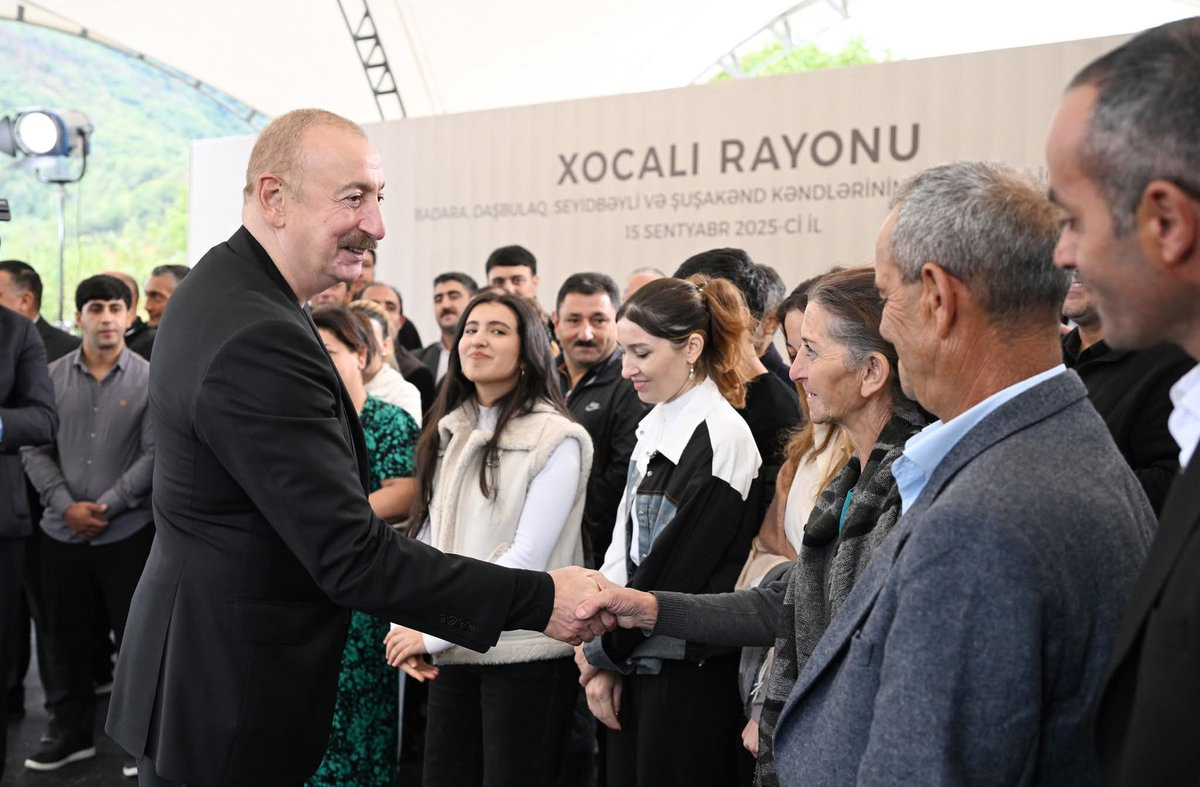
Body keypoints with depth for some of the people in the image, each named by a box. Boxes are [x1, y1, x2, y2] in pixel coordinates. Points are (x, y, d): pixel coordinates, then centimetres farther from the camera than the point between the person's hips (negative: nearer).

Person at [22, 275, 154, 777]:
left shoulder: (150, 378, -4)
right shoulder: (52, 376, 3)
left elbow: (155, 454, -8)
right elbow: (34, 449, 3)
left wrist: (107, 507, -12)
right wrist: (66, 505, -9)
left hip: (128, 531, -3)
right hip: (61, 531, 3)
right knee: (66, 638, 13)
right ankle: (72, 731, 30)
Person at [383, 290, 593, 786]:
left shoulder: (555, 438, -10)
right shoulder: (446, 432, 10)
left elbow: (527, 557, -16)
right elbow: (425, 537, 10)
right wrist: (407, 623, -5)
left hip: (524, 652, -5)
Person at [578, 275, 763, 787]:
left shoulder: (720, 437, -15)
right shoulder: (655, 428, 9)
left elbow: (678, 566, -16)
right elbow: (624, 548, 10)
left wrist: (605, 649, -5)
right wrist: (604, 656, 2)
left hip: (687, 673, -7)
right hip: (636, 664, 7)